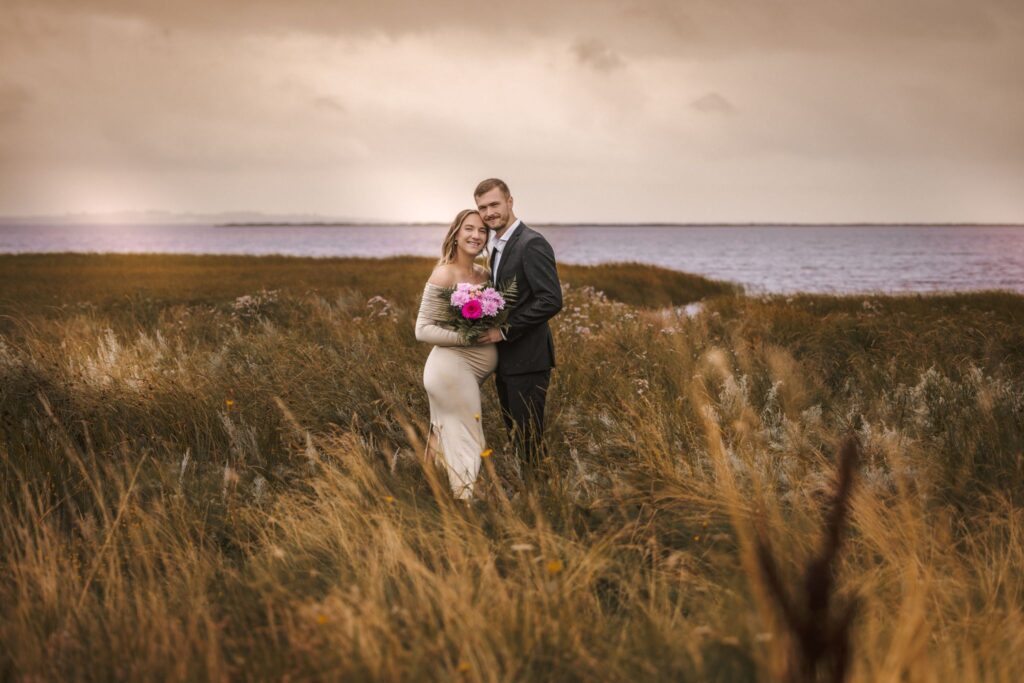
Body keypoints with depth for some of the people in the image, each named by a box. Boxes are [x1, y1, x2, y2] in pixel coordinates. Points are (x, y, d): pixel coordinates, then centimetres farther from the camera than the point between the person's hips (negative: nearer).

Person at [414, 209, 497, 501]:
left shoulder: (483, 273, 7)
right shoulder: (444, 275, -14)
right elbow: (423, 330, -15)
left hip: (474, 368, 8)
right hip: (452, 366, -8)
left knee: (450, 437, 19)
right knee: (467, 443, -3)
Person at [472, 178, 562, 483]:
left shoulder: (531, 244, -15)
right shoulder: (498, 245, 14)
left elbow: (552, 300, -22)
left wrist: (505, 330, -20)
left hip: (527, 358, -9)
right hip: (506, 360, 9)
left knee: (528, 436, -4)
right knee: (516, 435, 14)